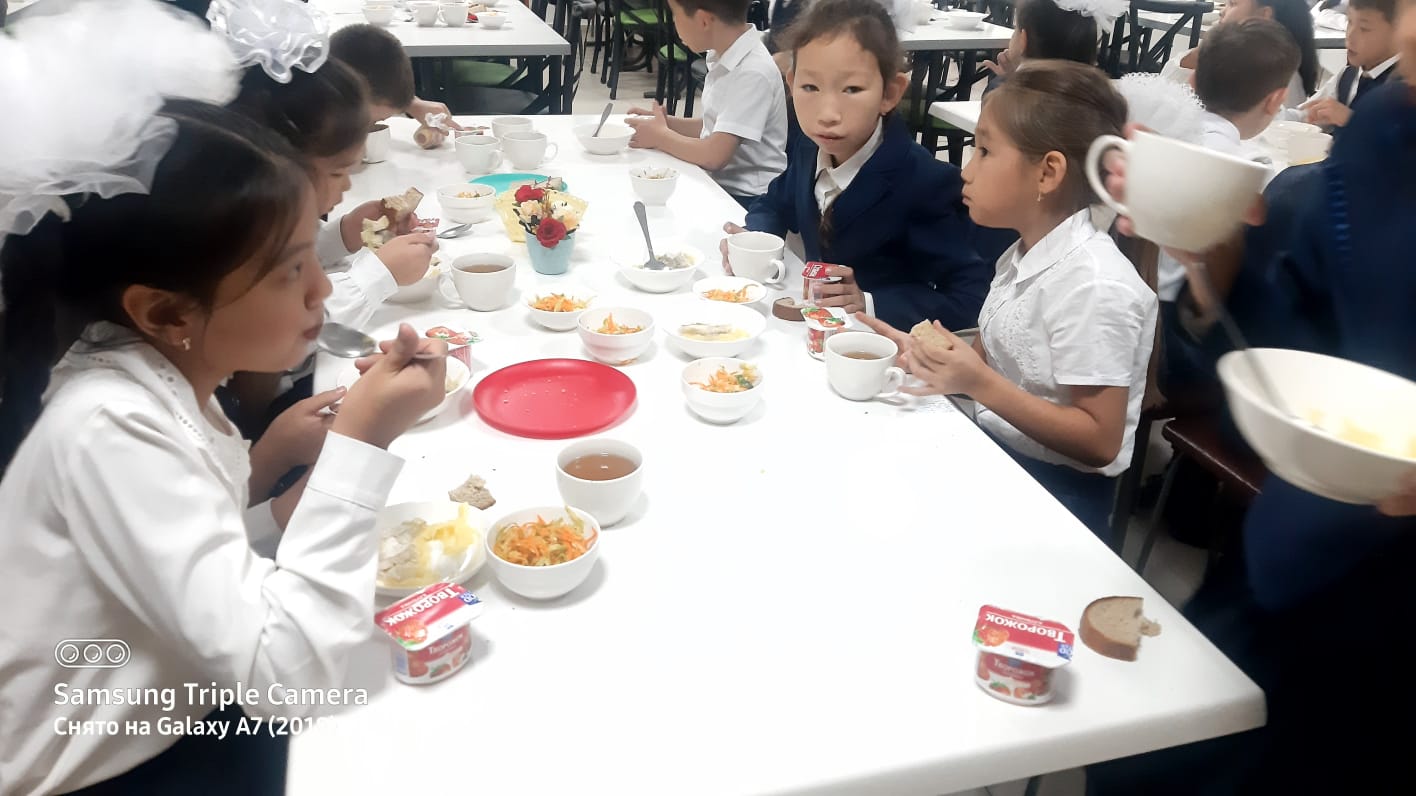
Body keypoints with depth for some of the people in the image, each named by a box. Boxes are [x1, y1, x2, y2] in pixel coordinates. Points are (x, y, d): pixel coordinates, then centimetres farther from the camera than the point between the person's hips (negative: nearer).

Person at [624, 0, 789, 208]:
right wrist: (668, 123, 2)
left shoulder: (752, 73, -22)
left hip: (747, 200, -7)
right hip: (718, 183, 7)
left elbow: (714, 155, -25)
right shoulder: (725, 57, 4)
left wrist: (660, 136, -11)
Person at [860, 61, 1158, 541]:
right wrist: (921, 355, -5)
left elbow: (1099, 442, -21)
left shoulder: (1094, 286, -22)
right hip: (996, 449, 7)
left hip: (1054, 489, -7)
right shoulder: (1024, 254, 2)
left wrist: (980, 386, -27)